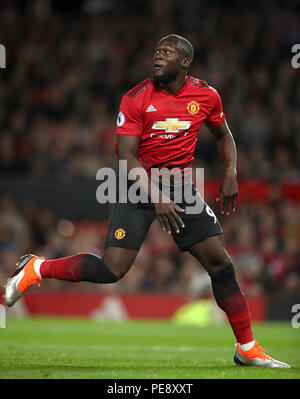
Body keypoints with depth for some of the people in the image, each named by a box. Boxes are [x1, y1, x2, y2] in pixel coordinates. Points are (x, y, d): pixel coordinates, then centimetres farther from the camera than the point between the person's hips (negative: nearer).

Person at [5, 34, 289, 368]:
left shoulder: (206, 96, 1)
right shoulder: (136, 99, -11)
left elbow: (222, 134, 20)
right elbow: (126, 156, -15)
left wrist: (230, 173, 5)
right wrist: (157, 197, -25)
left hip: (181, 188, 4)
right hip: (140, 187, -3)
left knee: (220, 262, -4)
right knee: (111, 270, -16)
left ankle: (247, 349, 6)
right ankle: (36, 268, 6)